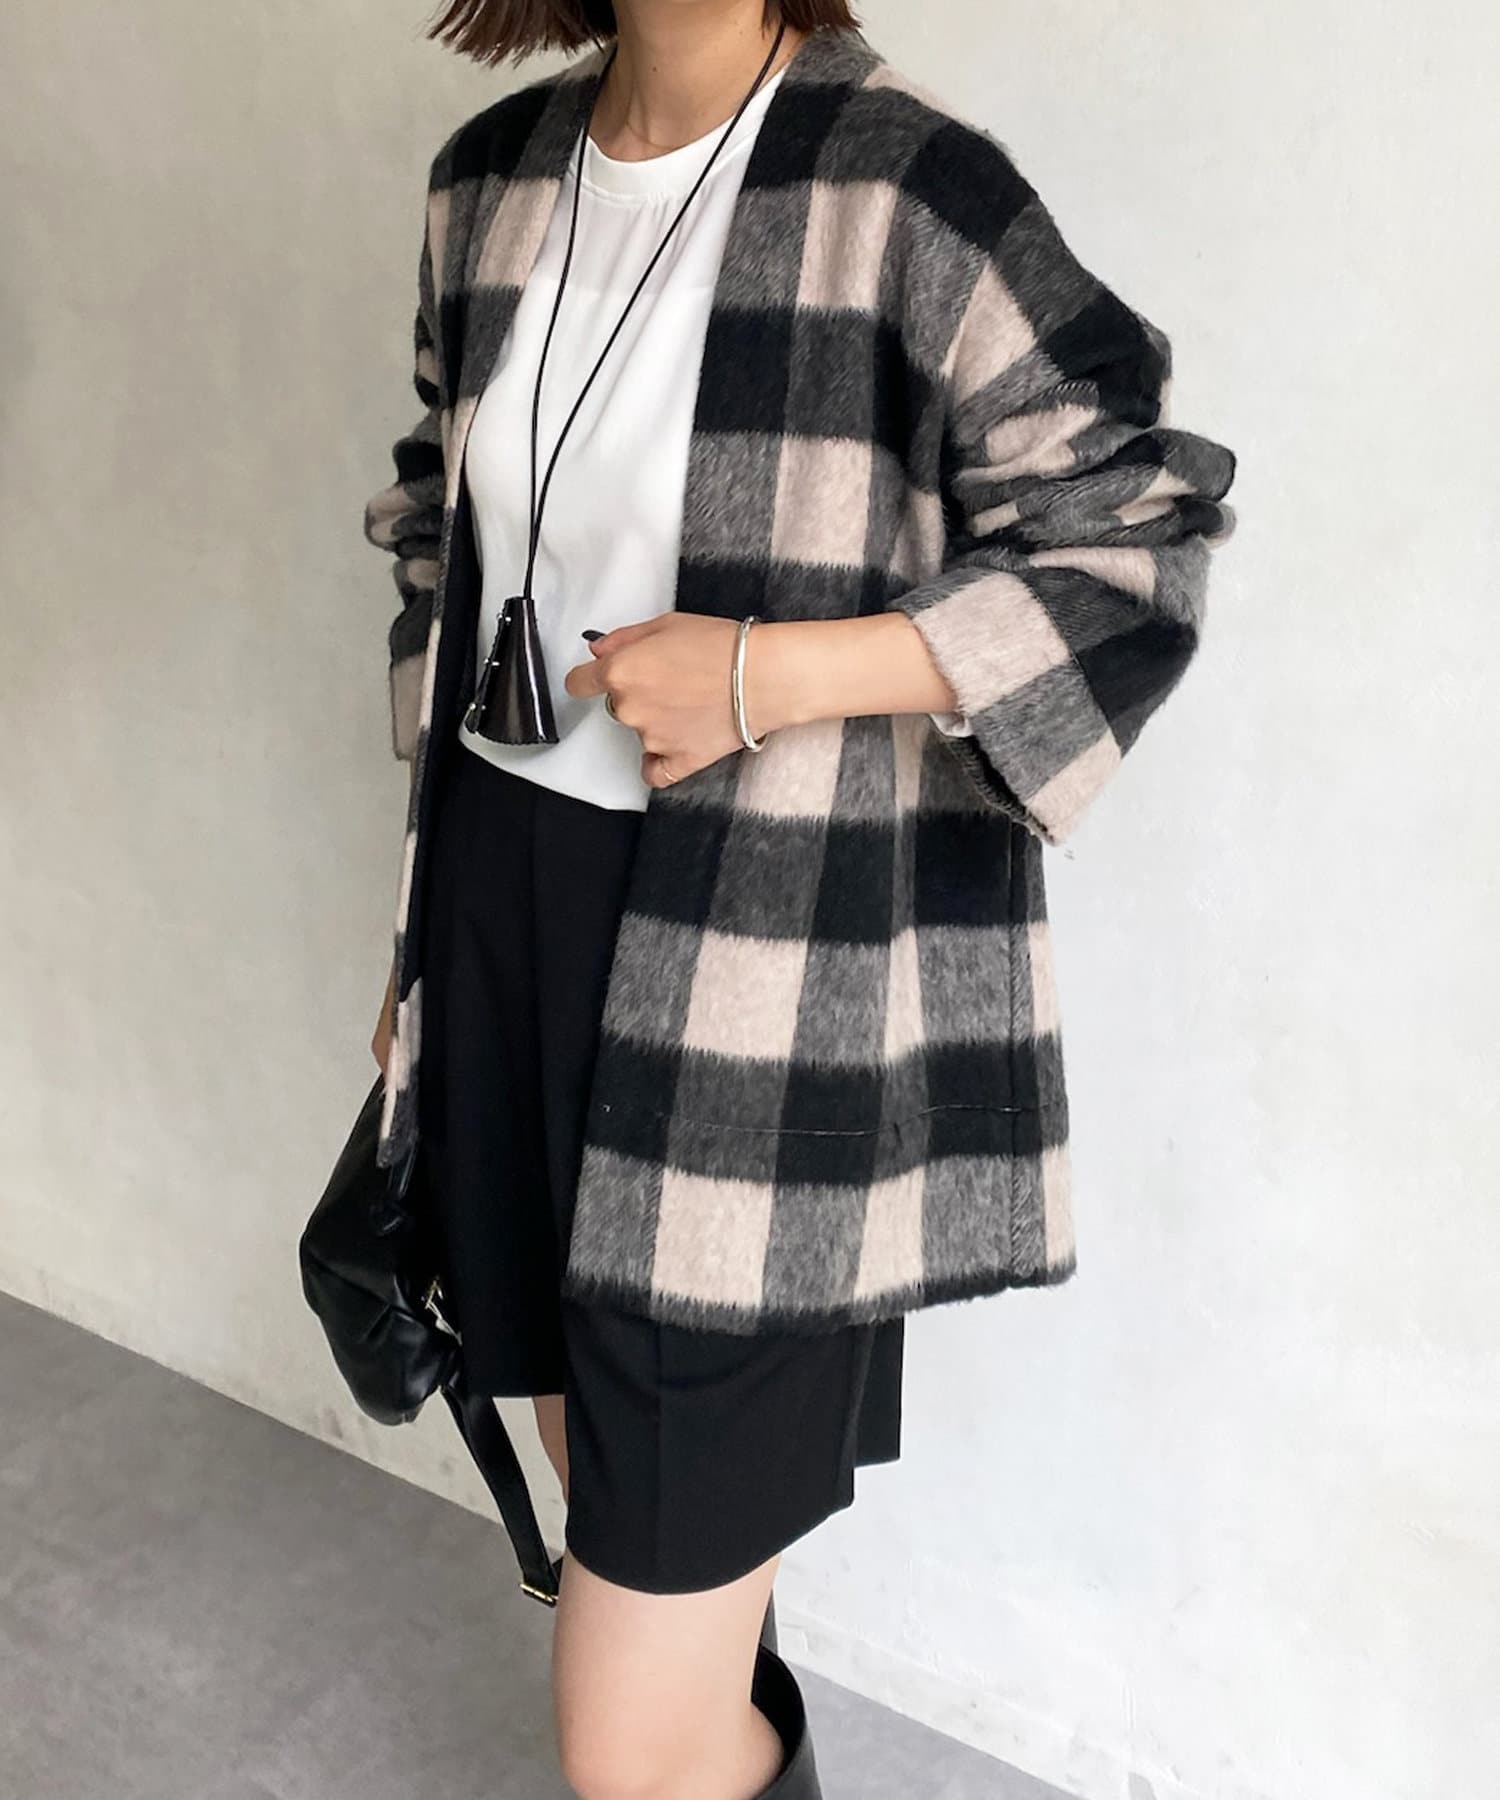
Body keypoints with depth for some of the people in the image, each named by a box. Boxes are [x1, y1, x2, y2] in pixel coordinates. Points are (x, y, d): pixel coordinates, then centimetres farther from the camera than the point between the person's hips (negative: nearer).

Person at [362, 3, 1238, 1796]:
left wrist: (760, 677, -18)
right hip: (508, 912, 7)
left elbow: (1123, 562, -8)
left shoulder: (908, 189, -12)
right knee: (617, 1493, 24)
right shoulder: (490, 178, 9)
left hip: (768, 970, -6)